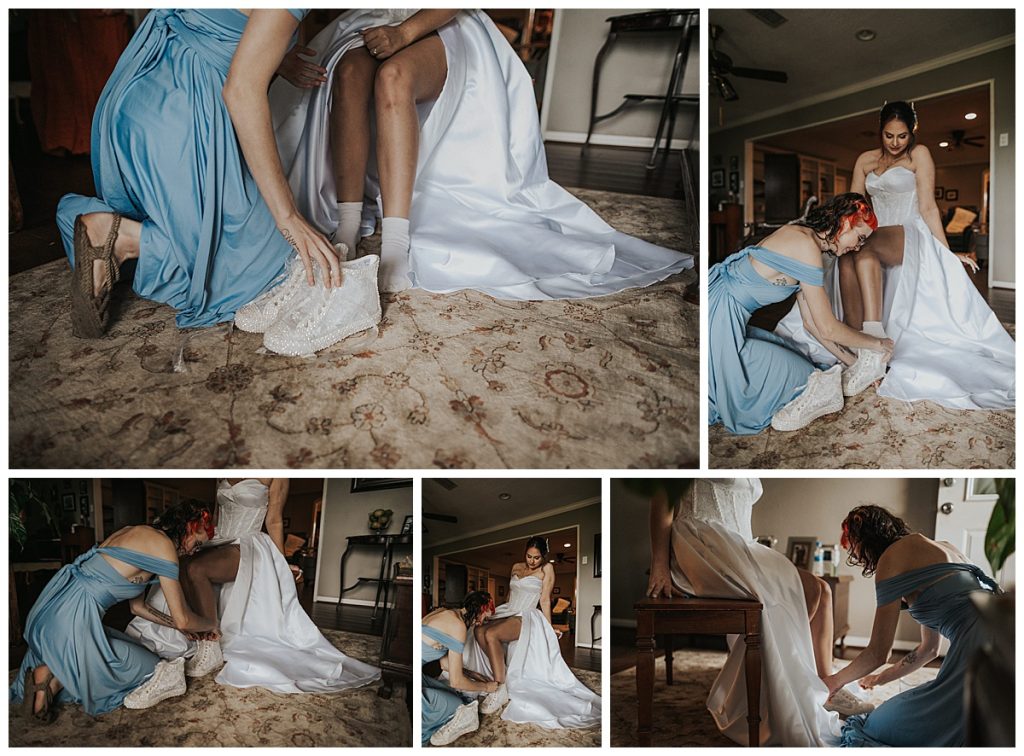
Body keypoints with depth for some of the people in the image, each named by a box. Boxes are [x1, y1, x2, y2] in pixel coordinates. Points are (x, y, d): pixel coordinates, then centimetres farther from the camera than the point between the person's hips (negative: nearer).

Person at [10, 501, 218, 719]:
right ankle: (54, 679, -3)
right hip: (73, 618, -10)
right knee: (147, 667, 5)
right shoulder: (162, 543, -10)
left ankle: (50, 674, 6)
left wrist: (182, 628, 24)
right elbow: (183, 620, -8)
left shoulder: (136, 532, 17)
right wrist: (212, 622, 12)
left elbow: (137, 606, 23)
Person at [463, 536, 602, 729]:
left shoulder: (546, 569, 1)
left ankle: (501, 689, -31)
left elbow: (545, 600, 0)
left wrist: (549, 630, -2)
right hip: (507, 612, 6)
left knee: (491, 634, -33)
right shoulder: (516, 567, 16)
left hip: (526, 617, -6)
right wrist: (497, 613, 26)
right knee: (479, 631, -26)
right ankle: (502, 672, -21)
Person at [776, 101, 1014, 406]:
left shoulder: (919, 154, 4)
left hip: (909, 236, -4)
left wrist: (947, 253, -7)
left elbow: (927, 207, -1)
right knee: (847, 262, -34)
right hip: (874, 238, 4)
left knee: (865, 245, -39)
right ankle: (860, 353, -41)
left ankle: (874, 342, -53)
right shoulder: (866, 160, 17)